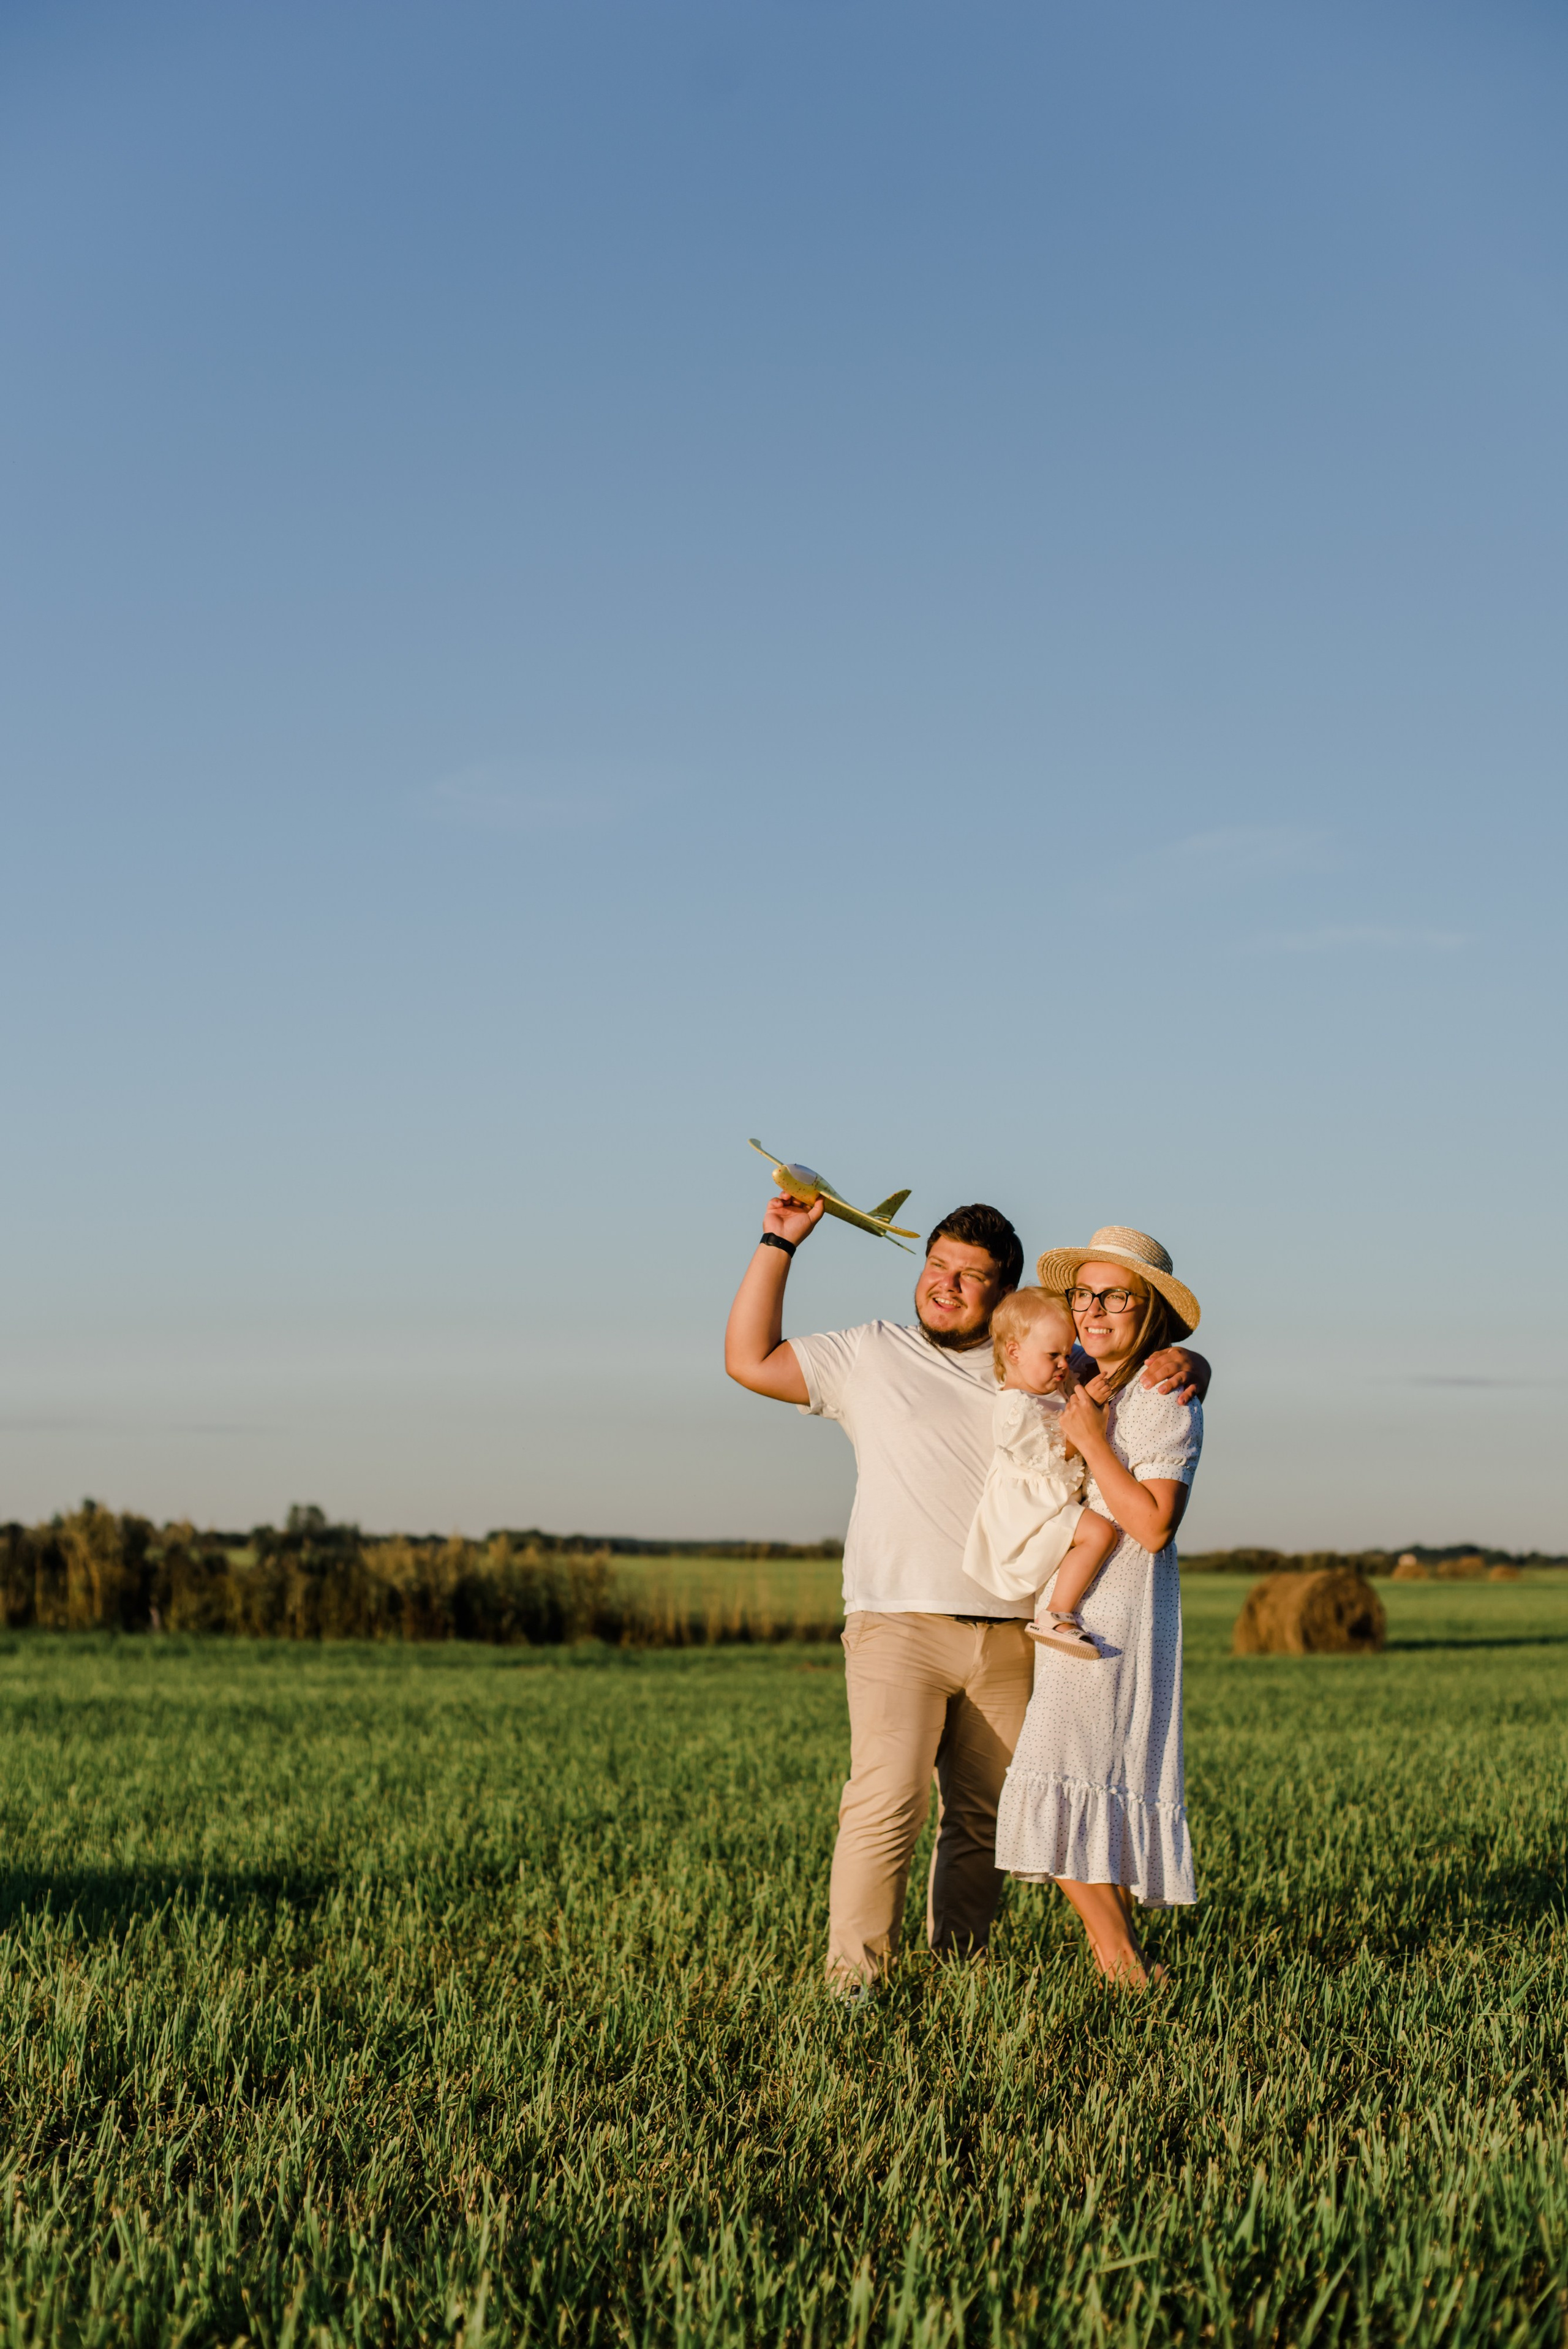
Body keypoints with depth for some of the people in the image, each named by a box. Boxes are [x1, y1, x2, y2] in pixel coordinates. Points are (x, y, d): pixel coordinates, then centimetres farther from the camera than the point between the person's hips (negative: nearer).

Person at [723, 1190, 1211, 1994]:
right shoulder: (871, 1355, 10)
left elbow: (1149, 1369, 20)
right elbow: (750, 1361, 10)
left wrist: (1181, 1364, -4)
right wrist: (779, 1243, 7)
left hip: (1010, 1637, 3)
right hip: (898, 1623, -3)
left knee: (986, 1818, 4)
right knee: (887, 1799, -18)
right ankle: (853, 1974, -14)